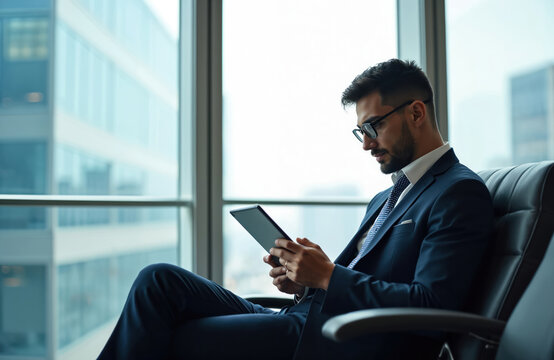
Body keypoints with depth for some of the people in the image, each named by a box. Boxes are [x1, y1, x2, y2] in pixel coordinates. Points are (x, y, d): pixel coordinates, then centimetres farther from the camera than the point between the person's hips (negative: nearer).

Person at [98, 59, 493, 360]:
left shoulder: (461, 192, -6)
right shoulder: (386, 198, 23)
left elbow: (430, 306, -17)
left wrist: (328, 276, -14)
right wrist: (305, 280, 3)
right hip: (305, 319, 9)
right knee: (160, 280, -5)